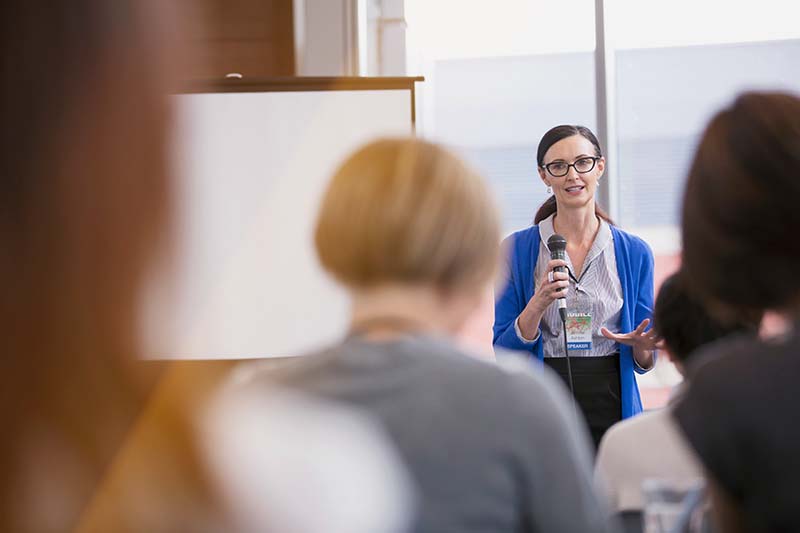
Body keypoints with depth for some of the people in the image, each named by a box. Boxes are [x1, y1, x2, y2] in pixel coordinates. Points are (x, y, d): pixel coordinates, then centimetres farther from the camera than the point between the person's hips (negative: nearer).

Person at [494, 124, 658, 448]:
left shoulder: (634, 252, 5)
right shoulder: (517, 250, 1)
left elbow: (644, 361, 10)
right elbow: (504, 353, -3)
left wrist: (642, 346, -12)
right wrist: (539, 303, -18)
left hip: (613, 411, 1)